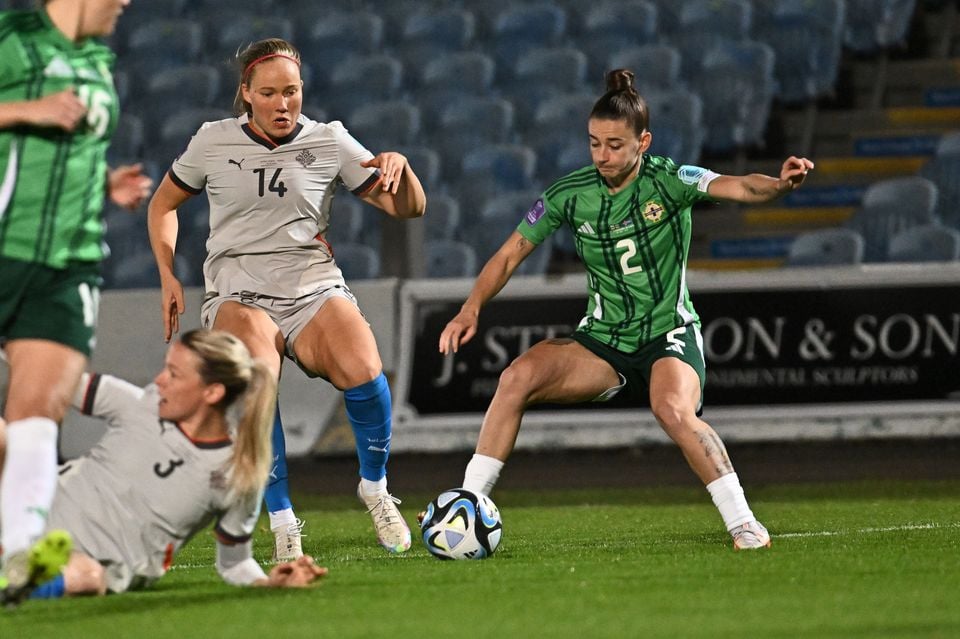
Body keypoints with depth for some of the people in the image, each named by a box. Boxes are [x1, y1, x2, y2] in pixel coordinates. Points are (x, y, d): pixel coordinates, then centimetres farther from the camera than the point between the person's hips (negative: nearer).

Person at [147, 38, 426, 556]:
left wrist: (398, 166, -15)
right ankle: (280, 520, -24)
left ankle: (374, 486, -1)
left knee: (363, 372, -30)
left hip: (314, 290, 1)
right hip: (238, 294, -1)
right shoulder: (213, 142, 5)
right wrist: (168, 276, 8)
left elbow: (408, 208, 6)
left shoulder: (329, 141, 5)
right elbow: (164, 203, 20)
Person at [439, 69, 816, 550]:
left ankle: (742, 523, -21)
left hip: (669, 335, -3)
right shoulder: (569, 194, -3)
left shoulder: (667, 181, -12)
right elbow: (511, 254, 5)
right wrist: (471, 310, -9)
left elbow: (735, 187, -29)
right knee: (519, 376, -21)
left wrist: (779, 184, -51)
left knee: (673, 409, -35)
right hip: (602, 341, 4)